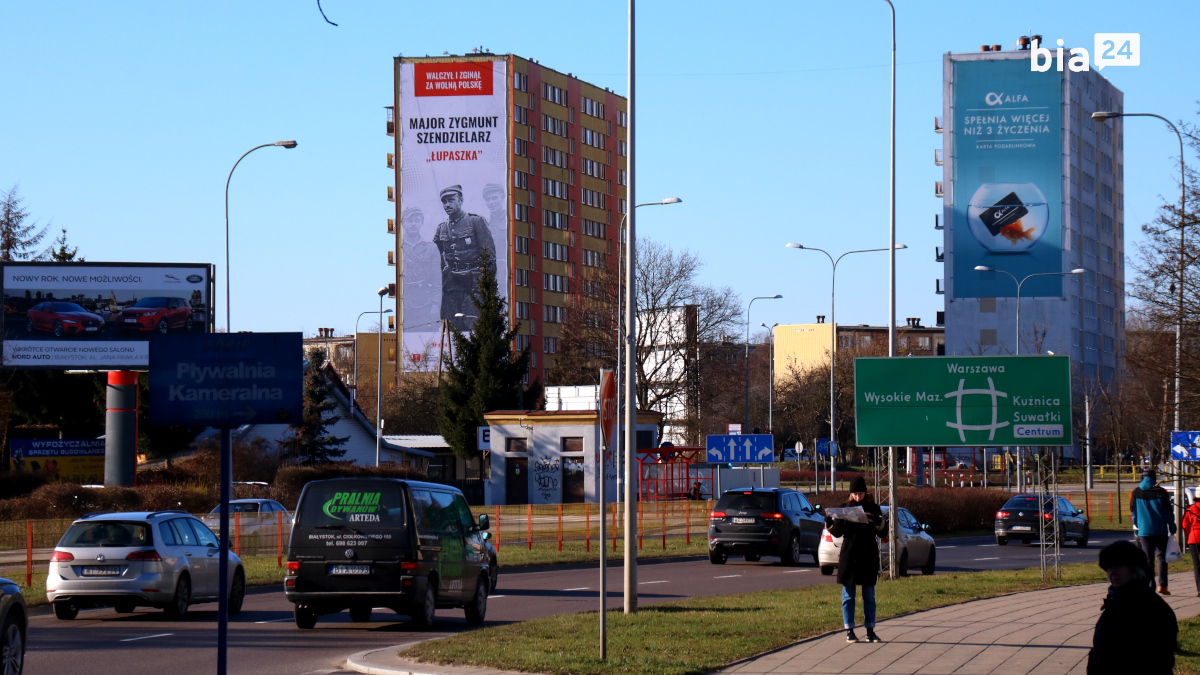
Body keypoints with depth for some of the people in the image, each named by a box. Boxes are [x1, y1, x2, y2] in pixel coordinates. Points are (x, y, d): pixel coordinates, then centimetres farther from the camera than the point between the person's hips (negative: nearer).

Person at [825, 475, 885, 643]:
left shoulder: (873, 509, 3)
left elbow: (882, 533, -4)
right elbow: (837, 532, 5)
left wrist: (879, 525, -24)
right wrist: (830, 525, -14)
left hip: (868, 557, 0)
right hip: (849, 556, 0)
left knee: (869, 596, 5)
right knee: (848, 596, 2)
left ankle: (870, 631, 9)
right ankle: (849, 630, 7)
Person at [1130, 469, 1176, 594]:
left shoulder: (1136, 493, 0)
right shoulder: (1160, 492, -6)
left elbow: (1133, 512, 8)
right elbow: (1169, 512, -2)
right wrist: (1172, 528, 8)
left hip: (1144, 531, 1)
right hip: (1160, 531, -1)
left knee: (1148, 560, 5)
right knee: (1162, 557, 10)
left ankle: (1150, 586, 0)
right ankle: (1162, 585, 1)